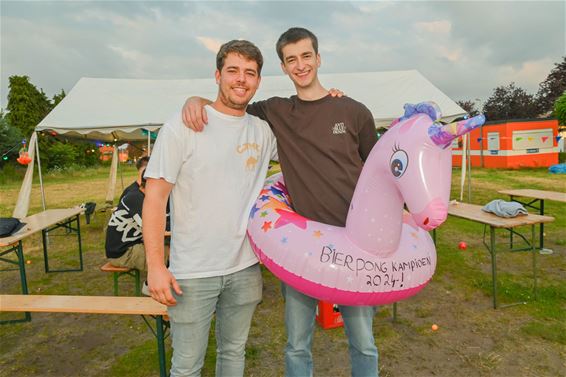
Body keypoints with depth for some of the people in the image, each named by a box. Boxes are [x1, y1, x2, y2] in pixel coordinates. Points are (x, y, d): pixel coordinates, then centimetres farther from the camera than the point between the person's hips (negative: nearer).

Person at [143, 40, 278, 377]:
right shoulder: (183, 126, -9)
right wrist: (155, 265, -13)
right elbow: (155, 197, -9)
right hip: (192, 273, -3)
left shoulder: (264, 131, 4)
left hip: (246, 269, 4)